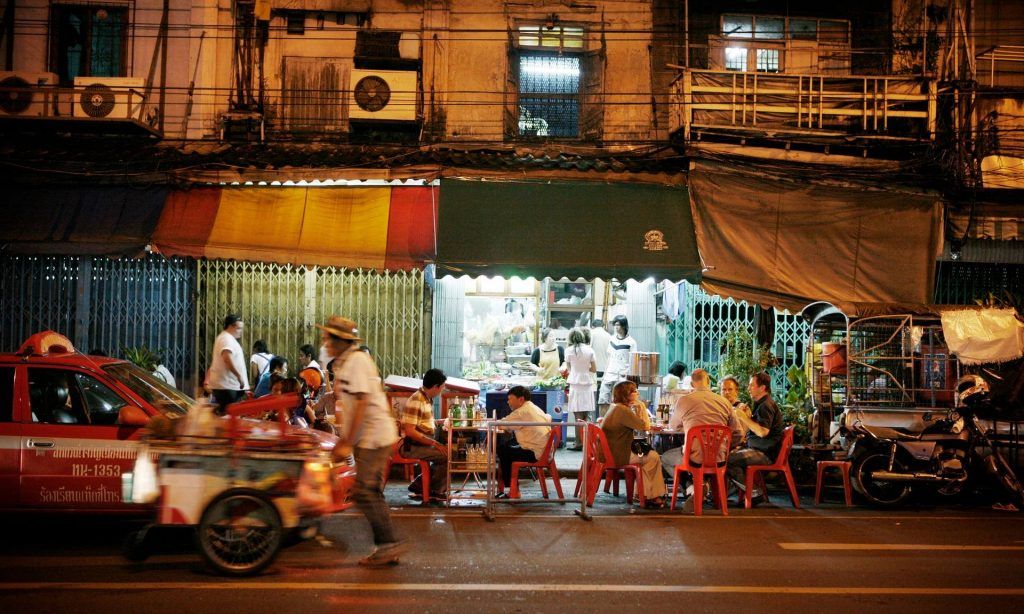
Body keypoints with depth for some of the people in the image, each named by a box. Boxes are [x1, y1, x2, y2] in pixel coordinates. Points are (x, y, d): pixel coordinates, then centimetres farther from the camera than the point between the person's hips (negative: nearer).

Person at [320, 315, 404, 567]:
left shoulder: (357, 360, -13)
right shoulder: (344, 363, 17)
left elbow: (362, 403, -19)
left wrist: (346, 443, -18)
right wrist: (343, 441, 17)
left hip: (374, 436, -10)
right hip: (368, 438, 10)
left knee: (365, 492, -10)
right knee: (372, 493, 11)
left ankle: (389, 543, -3)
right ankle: (386, 547, 16)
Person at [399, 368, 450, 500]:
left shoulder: (428, 399, 11)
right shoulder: (416, 401, -20)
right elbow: (410, 431, -25)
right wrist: (435, 443, -24)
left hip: (424, 443, 10)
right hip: (412, 447, -10)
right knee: (448, 456, -21)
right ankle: (433, 490, -1)